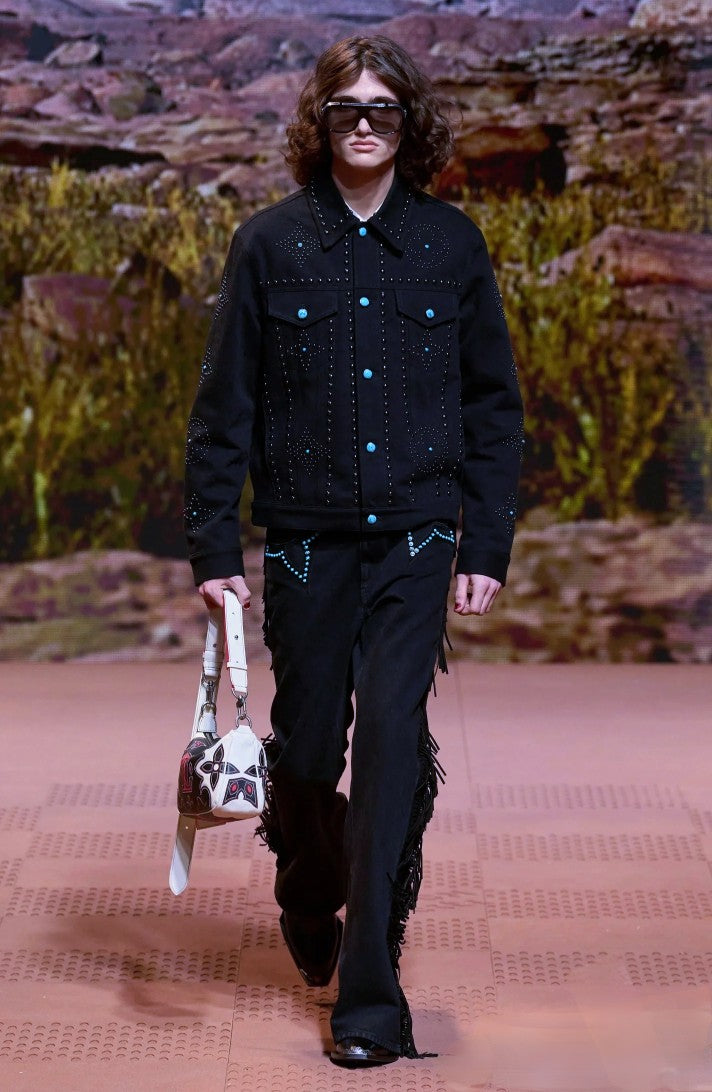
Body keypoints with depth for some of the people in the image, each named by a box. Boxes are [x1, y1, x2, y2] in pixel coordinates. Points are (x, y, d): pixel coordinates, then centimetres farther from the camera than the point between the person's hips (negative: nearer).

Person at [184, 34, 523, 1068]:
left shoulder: (451, 243, 4)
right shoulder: (271, 243, 2)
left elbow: (494, 403, 7)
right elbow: (224, 406, 3)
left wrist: (488, 545, 1)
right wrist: (214, 547, -3)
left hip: (416, 538, 0)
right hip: (307, 542, 1)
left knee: (392, 739, -11)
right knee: (305, 749, 9)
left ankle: (371, 993, -6)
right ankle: (309, 903, 41)